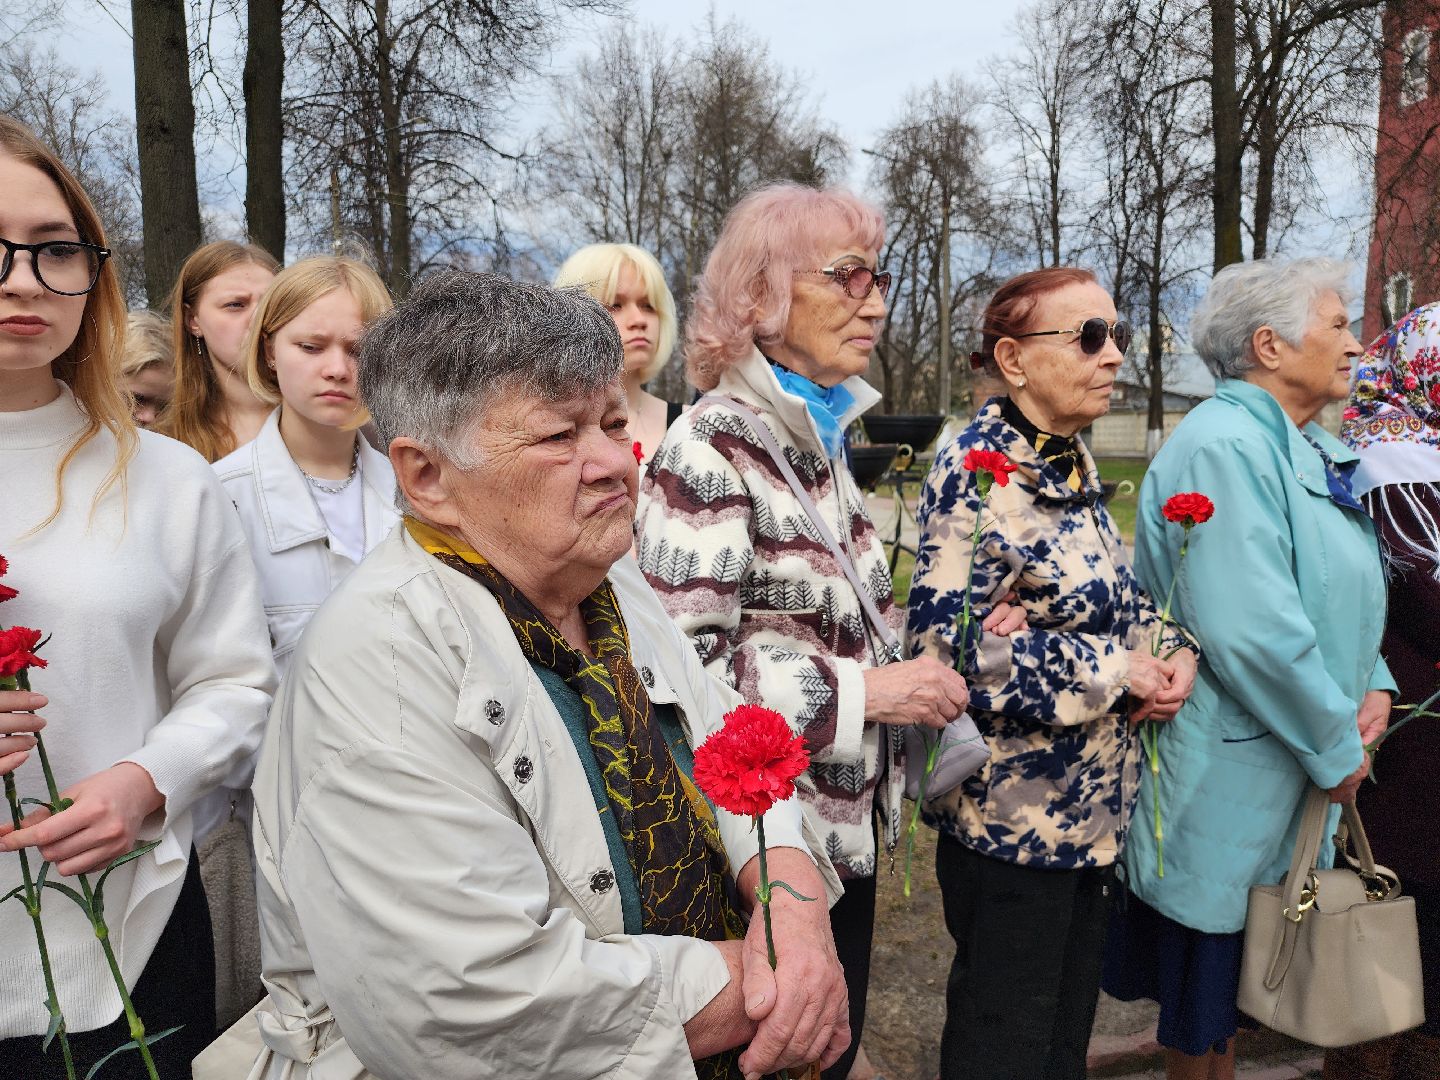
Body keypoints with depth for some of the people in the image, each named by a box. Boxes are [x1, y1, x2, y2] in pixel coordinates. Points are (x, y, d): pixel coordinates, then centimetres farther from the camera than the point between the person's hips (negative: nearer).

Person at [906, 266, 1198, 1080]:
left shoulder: (1072, 462, 7)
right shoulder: (978, 471, -20)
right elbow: (949, 643, -27)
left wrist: (1172, 647, -4)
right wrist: (1113, 670, -21)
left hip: (1095, 809, 8)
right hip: (1014, 819, -8)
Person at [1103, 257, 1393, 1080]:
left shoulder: (1308, 450, 12)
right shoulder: (1226, 447, -20)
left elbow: (1344, 596, 20)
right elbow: (1252, 632, -28)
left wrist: (1373, 685, 2)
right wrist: (1338, 750, -16)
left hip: (1289, 773, 9)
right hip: (1229, 776, -9)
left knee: (1238, 981, 22)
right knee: (1206, 986, 10)